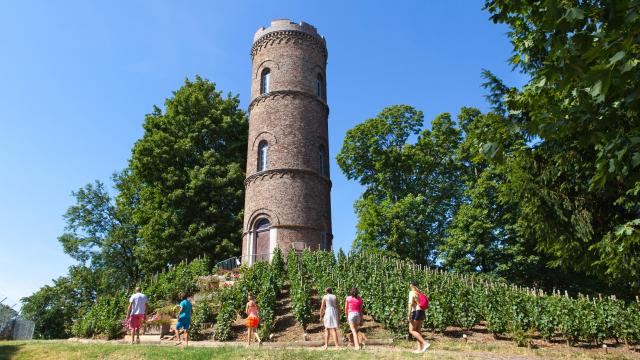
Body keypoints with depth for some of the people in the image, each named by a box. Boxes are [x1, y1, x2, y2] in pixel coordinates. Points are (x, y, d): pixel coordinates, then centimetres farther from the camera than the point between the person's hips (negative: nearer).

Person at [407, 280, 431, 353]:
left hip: (415, 312, -8)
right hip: (422, 312, 8)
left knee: (411, 331, -4)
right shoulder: (420, 293, 15)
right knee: (417, 331, 11)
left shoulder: (412, 292, -8)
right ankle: (420, 349, 6)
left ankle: (425, 343, -14)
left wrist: (409, 315, -19)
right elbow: (423, 305, 16)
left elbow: (410, 303, -18)